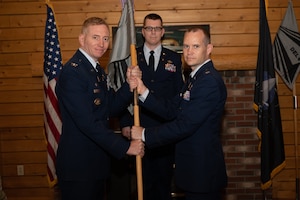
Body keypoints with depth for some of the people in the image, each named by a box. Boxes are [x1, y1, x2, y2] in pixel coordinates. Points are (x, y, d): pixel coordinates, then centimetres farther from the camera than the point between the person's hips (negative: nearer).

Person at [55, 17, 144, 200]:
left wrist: (130, 85, -9)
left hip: (97, 162, 9)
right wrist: (125, 147, -20)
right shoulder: (72, 72, -20)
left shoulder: (98, 70, 10)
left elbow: (112, 108, 7)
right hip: (78, 164, -9)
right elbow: (87, 122, -25)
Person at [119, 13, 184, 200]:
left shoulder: (174, 58, 5)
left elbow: (179, 93, 4)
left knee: (164, 176, 11)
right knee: (144, 176, 10)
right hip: (139, 127, 0)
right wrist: (125, 123, -3)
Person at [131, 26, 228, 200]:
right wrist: (143, 91, -6)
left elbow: (185, 125, -25)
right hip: (193, 166, 9)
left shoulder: (210, 81, -21)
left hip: (203, 171, -9)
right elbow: (170, 110, 7)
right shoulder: (197, 77, 12)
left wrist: (145, 134, -16)